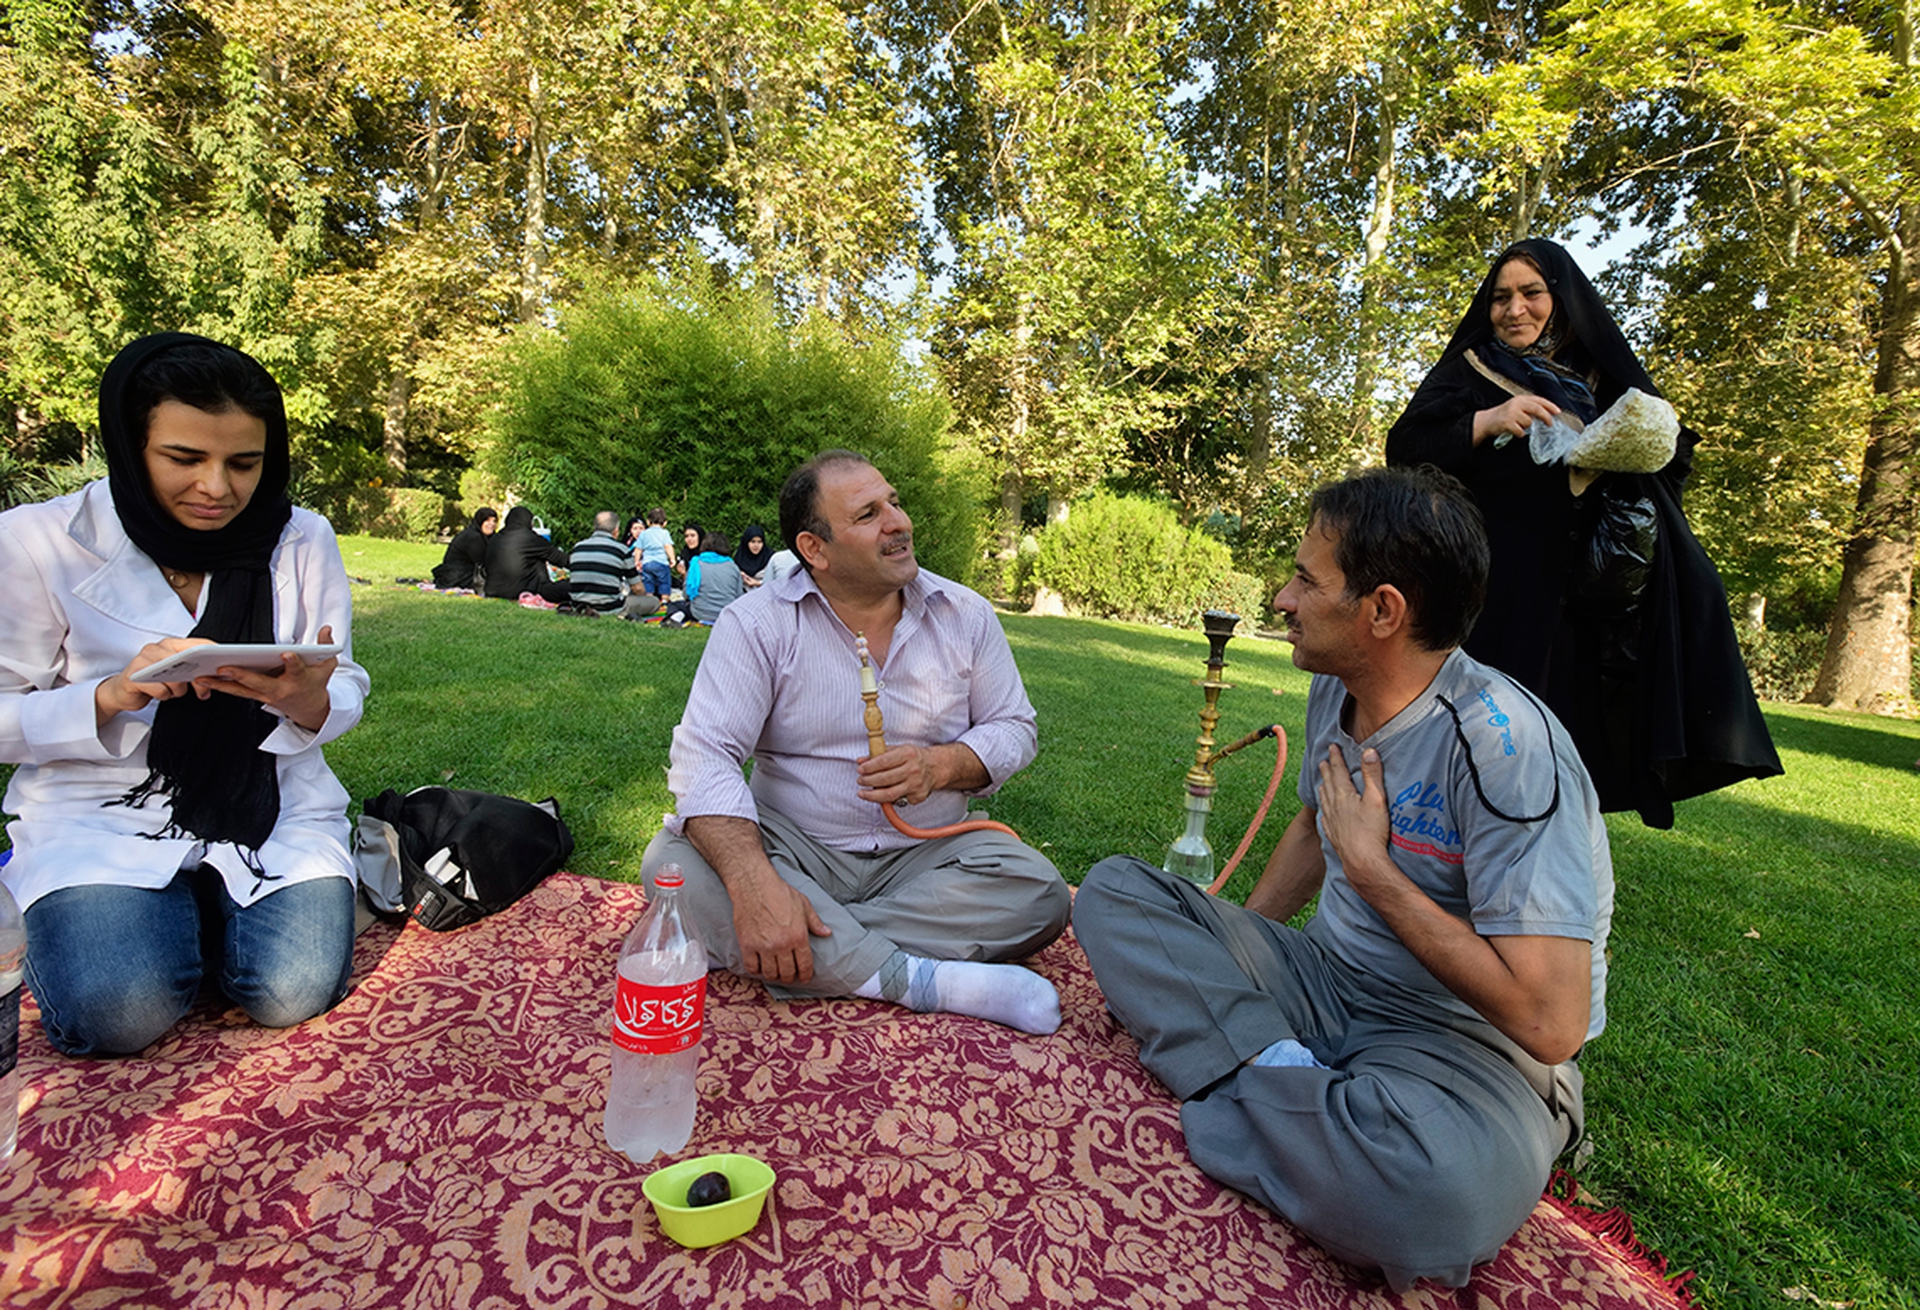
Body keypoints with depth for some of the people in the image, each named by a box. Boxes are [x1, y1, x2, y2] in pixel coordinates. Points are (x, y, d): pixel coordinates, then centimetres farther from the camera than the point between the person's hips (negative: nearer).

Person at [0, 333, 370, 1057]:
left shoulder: (302, 541, -3)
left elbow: (346, 696, 0)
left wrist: (308, 703, -24)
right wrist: (113, 696, -24)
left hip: (276, 810, 1)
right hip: (101, 815, -1)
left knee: (293, 993, -16)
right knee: (119, 1014, -20)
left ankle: (209, 911, 18)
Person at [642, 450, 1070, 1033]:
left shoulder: (965, 615, 1)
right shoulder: (757, 623, -8)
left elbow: (1014, 728, 7)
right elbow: (705, 755, -17)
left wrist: (942, 764, -17)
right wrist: (753, 883, -34)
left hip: (925, 853, 2)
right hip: (794, 848, -1)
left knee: (1039, 892, -24)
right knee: (674, 862, -28)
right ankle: (919, 980, -29)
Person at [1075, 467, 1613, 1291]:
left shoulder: (1503, 744, -25)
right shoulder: (1335, 691, 0)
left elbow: (1550, 1024, -28)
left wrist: (1372, 869, -20)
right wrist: (1231, 950, 11)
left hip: (1466, 1036, -7)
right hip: (1324, 979, 8)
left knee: (1441, 1183, -41)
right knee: (1116, 891, -3)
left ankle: (1236, 1073, -14)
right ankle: (1279, 1075, -17)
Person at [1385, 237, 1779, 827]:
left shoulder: (1600, 378, 18)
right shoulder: (1469, 371, 9)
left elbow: (1663, 459, 18)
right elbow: (1404, 448, -3)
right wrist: (1489, 421, -15)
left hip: (1575, 595, 3)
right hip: (1489, 590, -3)